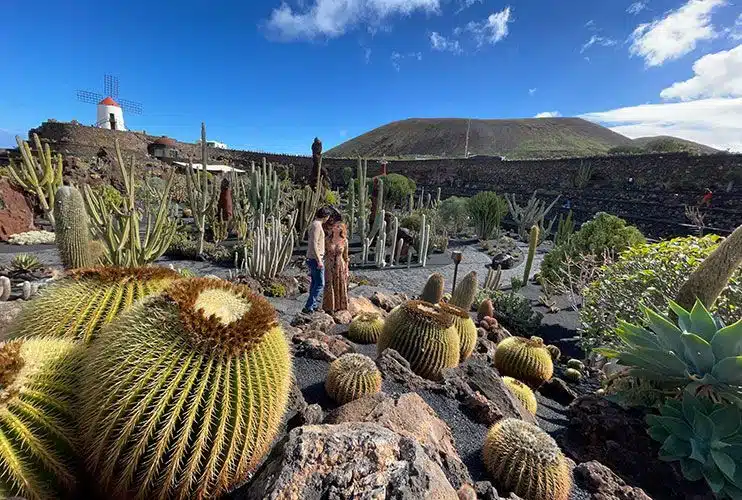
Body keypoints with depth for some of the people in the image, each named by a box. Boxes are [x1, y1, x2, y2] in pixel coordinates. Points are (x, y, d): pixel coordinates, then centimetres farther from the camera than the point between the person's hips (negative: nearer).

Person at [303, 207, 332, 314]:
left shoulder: (315, 224, 14)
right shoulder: (317, 225, -17)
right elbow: (314, 244, -24)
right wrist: (319, 260, -24)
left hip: (312, 259, 10)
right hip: (315, 259, -10)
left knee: (315, 283, 17)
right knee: (320, 284, -5)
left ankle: (314, 305, 26)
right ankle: (308, 307, -3)